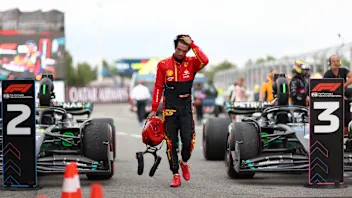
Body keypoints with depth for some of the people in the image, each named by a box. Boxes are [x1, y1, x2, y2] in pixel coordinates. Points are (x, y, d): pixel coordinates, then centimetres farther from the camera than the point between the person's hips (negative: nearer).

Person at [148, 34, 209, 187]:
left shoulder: (191, 63, 1)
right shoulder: (163, 65, 2)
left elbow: (205, 61, -21)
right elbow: (158, 87, 5)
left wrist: (192, 44, -17)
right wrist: (154, 109, 4)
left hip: (186, 107, 0)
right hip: (169, 108, 0)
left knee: (188, 140, -9)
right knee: (171, 143, 1)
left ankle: (184, 162, 22)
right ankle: (176, 175, 9)